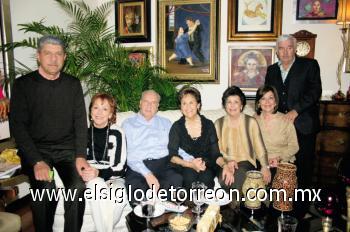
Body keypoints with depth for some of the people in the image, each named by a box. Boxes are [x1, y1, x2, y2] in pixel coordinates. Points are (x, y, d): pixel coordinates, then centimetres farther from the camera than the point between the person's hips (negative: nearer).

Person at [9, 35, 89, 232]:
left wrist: (81, 156, -11)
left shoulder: (73, 84, 7)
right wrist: (37, 162, -18)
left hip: (67, 148, 2)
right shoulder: (23, 84, -1)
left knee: (78, 186, -23)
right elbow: (18, 126, -6)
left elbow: (80, 122, 3)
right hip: (36, 149, -1)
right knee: (46, 189, -27)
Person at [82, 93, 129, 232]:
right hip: (91, 180, 1)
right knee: (97, 184, -35)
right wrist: (84, 173, -16)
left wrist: (99, 173, -24)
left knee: (119, 194, -34)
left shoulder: (117, 133, -2)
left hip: (113, 178, -1)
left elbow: (120, 168, -6)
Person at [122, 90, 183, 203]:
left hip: (163, 165, 2)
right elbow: (128, 154, 0)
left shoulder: (166, 123, 23)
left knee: (176, 180, -31)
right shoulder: (128, 124, 13)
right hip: (138, 168, -2)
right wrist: (147, 174, -15)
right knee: (134, 187, -34)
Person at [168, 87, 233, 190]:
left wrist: (224, 166, -17)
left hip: (207, 166, 1)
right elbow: (172, 156, -6)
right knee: (190, 175, -34)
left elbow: (215, 153, 4)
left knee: (206, 177, -32)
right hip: (185, 167, -1)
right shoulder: (177, 127, 1)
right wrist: (190, 164, -23)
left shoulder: (208, 125, 4)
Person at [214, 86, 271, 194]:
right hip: (226, 163, 2)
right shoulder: (219, 123, 9)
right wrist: (228, 160, -14)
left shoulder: (251, 122, 2)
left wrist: (265, 166, -18)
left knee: (239, 175, -33)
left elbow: (259, 147, -3)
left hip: (245, 162, -1)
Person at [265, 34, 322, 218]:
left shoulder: (309, 65, 3)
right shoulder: (272, 70, 16)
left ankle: (300, 208, 16)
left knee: (303, 167, 2)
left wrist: (295, 110, -16)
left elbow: (315, 91, -8)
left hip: (302, 126, -3)